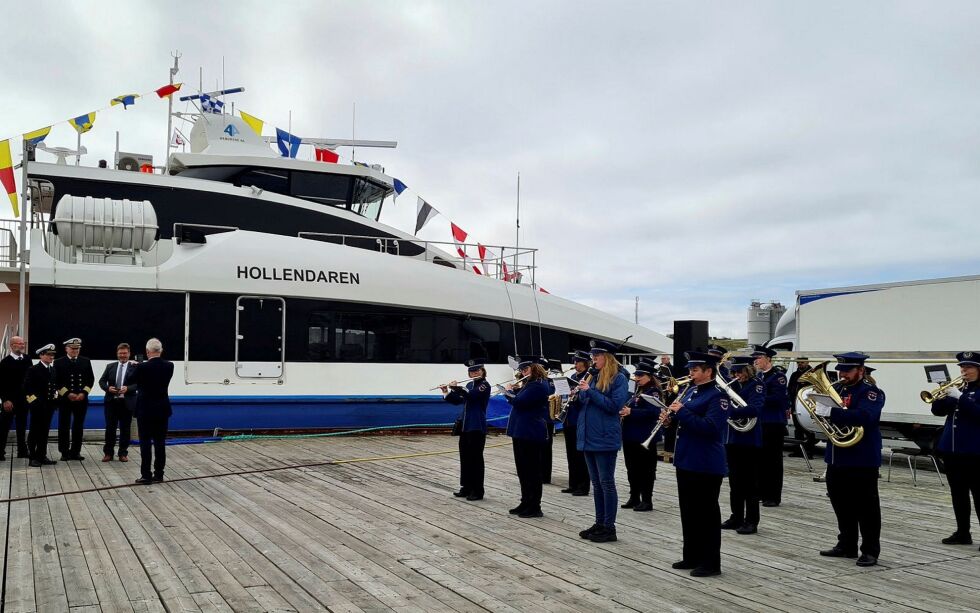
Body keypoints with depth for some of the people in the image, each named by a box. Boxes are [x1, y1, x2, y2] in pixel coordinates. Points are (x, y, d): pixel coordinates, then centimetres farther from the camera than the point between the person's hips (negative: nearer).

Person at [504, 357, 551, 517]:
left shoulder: (538, 385, -17)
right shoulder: (530, 384, 16)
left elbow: (519, 402, -22)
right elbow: (520, 400, 23)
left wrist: (509, 392, -5)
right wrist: (515, 390, 6)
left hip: (531, 434, -10)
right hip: (522, 432, 10)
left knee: (532, 471, -3)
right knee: (523, 470, 16)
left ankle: (534, 507, 4)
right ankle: (525, 503, 25)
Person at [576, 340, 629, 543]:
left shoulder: (618, 378, -8)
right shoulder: (593, 377, 13)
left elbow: (614, 406, -17)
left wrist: (590, 391, -19)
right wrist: (580, 392, -3)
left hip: (605, 438, -7)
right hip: (589, 437, 7)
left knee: (607, 482, -2)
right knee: (596, 483, 12)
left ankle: (609, 527, 5)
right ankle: (599, 523, 20)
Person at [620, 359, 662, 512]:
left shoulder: (653, 392, -11)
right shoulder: (638, 392, 16)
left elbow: (653, 412, -25)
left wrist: (631, 412, -30)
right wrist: (623, 410, 3)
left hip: (645, 439, -9)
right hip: (631, 436, 9)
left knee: (645, 470, 0)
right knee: (632, 469, 14)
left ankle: (647, 501, 7)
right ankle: (634, 498, 24)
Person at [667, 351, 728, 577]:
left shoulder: (717, 396, -14)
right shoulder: (691, 391, 11)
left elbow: (710, 427, -25)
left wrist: (682, 411, -24)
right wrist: (673, 412, -3)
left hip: (707, 465, -9)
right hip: (685, 460, 9)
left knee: (707, 513, 1)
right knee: (688, 511, 15)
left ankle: (711, 563, 10)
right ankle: (692, 556, 26)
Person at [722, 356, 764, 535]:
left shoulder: (756, 385, -10)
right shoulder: (733, 385, 10)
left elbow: (754, 408, -25)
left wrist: (730, 412, -31)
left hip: (749, 440, -7)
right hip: (732, 438, 7)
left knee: (750, 483, 1)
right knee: (735, 482, 13)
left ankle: (751, 521, 8)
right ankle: (736, 517, 22)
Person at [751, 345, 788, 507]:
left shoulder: (778, 376, -10)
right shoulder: (758, 376, 13)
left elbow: (777, 399, -21)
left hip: (773, 424, -7)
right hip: (759, 422, 7)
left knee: (773, 460, 0)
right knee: (759, 458, 12)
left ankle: (773, 496, 6)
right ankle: (760, 492, 22)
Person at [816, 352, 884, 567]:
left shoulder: (871, 392, -10)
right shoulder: (838, 389, 12)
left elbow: (863, 416, -29)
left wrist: (830, 412, -34)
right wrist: (817, 407, -5)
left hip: (862, 461, -7)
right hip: (837, 459, 8)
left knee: (866, 507, 1)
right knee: (841, 505, 15)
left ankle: (870, 551, 9)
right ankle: (846, 545, 26)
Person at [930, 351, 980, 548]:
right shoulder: (957, 389, 14)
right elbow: (938, 411, 10)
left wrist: (960, 397, -24)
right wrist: (943, 395, -7)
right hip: (951, 449, 7)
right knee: (958, 494, 12)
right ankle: (962, 533, 20)